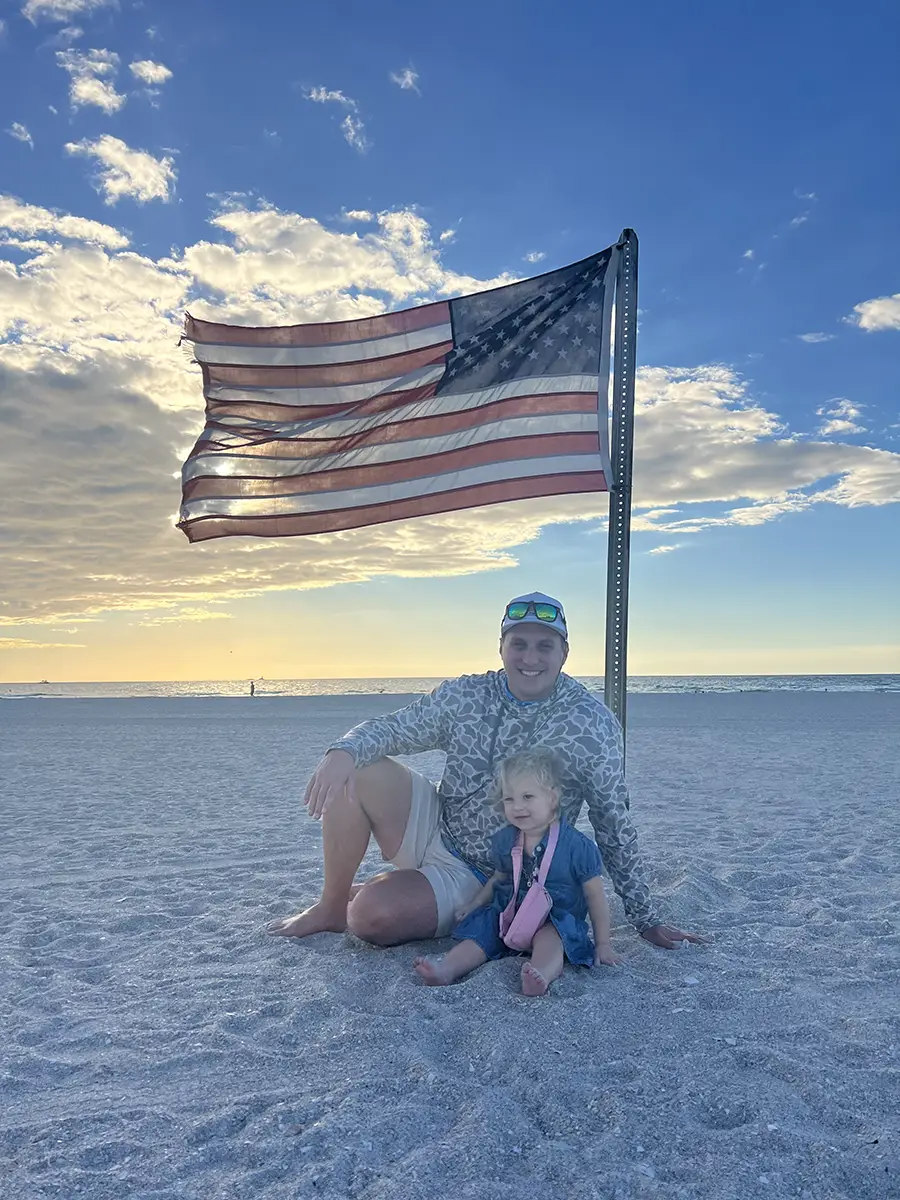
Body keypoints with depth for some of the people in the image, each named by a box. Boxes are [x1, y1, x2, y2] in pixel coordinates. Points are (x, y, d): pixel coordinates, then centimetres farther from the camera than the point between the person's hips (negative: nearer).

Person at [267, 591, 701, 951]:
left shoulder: (592, 724, -15)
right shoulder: (466, 696, -5)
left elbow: (614, 825, -9)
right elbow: (390, 727, -2)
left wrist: (646, 920, -7)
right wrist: (343, 751, -26)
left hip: (479, 877, -4)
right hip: (434, 832, 4)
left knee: (373, 917, -27)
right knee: (356, 772, -19)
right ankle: (332, 906, 2)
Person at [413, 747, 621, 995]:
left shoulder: (577, 846, -12)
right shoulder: (504, 840, 2)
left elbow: (595, 896, -5)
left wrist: (603, 944, -4)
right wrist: (474, 904, 10)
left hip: (558, 919, -5)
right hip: (510, 913, 5)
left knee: (548, 937, -34)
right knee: (480, 926, -17)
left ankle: (542, 974, -61)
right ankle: (446, 968, -36)